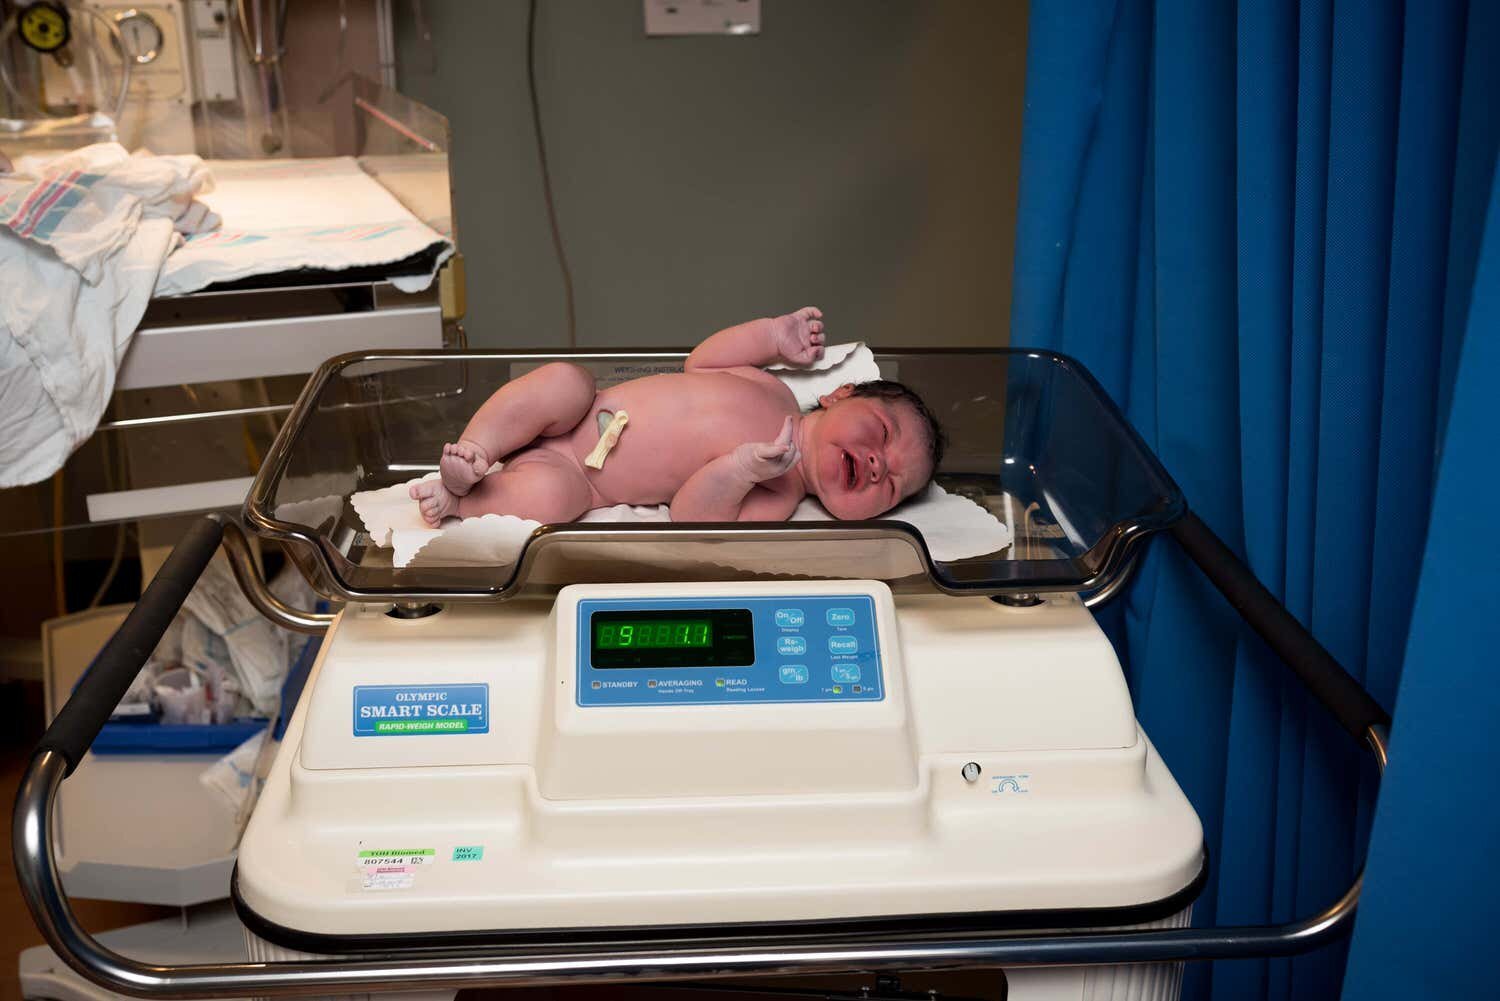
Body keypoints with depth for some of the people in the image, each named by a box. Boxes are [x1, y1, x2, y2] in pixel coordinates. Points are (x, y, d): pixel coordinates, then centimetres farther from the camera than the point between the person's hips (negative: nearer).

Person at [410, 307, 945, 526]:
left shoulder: (776, 496, -13)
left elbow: (689, 521, -22)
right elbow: (699, 363, 10)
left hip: (573, 476, -3)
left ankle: (458, 499, -11)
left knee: (546, 498, -34)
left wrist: (737, 471, -39)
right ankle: (470, 453, -17)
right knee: (566, 379, -29)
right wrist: (775, 335, -1)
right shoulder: (771, 389, -3)